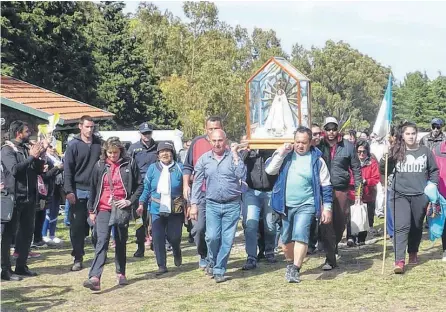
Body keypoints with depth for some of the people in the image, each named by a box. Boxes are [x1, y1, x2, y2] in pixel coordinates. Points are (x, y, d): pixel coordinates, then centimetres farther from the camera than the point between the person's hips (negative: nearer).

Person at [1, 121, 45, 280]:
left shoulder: (28, 149, 13)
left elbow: (39, 170, 13)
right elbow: (14, 169, -23)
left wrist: (39, 156, -4)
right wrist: (31, 156, -18)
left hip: (30, 197, 8)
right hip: (14, 197, -7)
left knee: (27, 232, 12)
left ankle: (21, 266, 22)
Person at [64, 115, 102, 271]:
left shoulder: (99, 144, 8)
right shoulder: (73, 145, 0)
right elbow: (68, 169, -3)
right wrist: (69, 191, -10)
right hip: (79, 190, -2)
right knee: (77, 226, 1)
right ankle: (78, 258, 8)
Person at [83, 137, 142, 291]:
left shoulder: (129, 164, 0)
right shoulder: (100, 166, 3)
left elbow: (139, 185, 5)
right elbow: (93, 188, 10)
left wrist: (130, 201, -8)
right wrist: (91, 210, 9)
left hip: (122, 209, 1)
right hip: (103, 209, 0)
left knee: (121, 242, 12)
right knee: (102, 241, -13)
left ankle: (120, 273, 29)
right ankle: (95, 278, -23)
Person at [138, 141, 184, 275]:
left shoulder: (179, 168, -1)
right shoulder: (153, 168, 4)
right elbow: (146, 189, 8)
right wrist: (141, 204, -1)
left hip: (175, 210, -1)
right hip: (157, 209, 2)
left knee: (174, 237, 1)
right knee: (158, 238, -2)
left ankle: (177, 253, 36)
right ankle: (162, 266, 8)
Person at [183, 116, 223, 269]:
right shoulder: (197, 142, 4)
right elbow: (188, 166, 10)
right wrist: (186, 185, 2)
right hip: (200, 193, 0)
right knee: (199, 227, -6)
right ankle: (203, 256, 15)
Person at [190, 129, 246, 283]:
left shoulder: (233, 157, 0)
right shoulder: (204, 159, 5)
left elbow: (242, 176, -14)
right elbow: (197, 183, 9)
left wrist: (235, 155, -12)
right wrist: (194, 204, 4)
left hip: (232, 205, -1)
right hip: (212, 205, 1)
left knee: (227, 240, 0)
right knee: (212, 237, -11)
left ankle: (219, 270, 14)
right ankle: (213, 262, 17)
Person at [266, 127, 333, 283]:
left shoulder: (317, 160, -2)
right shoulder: (286, 155, 4)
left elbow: (326, 186, 1)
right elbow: (269, 170, -6)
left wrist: (327, 208, -2)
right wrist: (281, 153, -14)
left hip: (306, 205, -3)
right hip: (286, 204, 3)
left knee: (301, 235, -20)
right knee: (287, 238, 14)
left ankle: (295, 270, -19)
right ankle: (290, 264, 36)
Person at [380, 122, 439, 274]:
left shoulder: (425, 151, 5)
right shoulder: (396, 151, 1)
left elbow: (434, 171, 14)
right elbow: (384, 171, 1)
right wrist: (385, 158, -16)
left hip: (420, 195, 2)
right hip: (399, 194, -2)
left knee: (417, 226, 15)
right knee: (401, 226, -12)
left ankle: (413, 253, 36)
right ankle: (399, 261, -16)